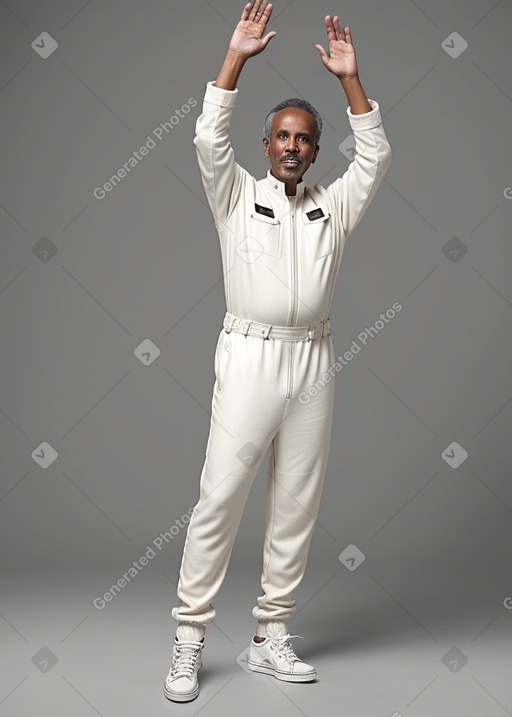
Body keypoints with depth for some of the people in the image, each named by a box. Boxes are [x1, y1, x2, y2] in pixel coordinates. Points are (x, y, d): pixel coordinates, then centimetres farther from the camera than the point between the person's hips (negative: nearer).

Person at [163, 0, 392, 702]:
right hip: (249, 355, -3)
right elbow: (209, 137, -2)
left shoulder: (333, 205, 17)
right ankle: (189, 638, 1)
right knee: (220, 495, -7)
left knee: (297, 504, 5)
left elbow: (375, 155, 9)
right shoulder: (237, 195, 11)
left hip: (313, 361, 3)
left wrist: (350, 78, 3)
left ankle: (271, 636, 15)